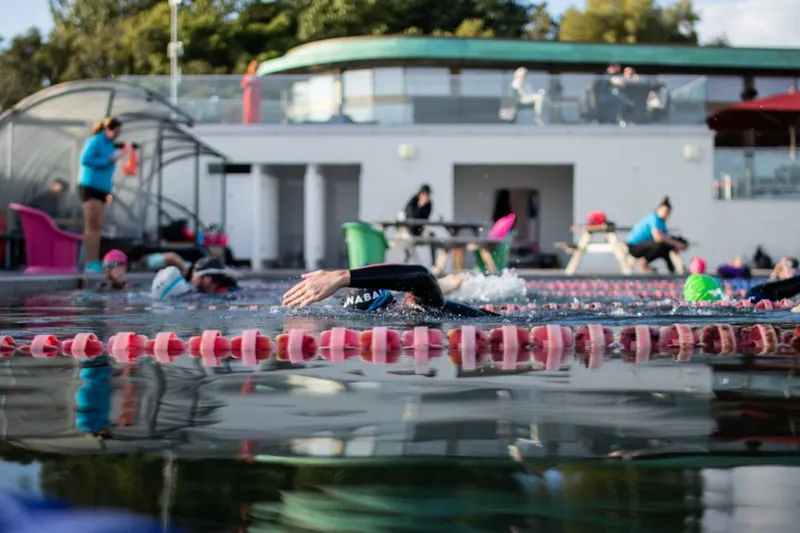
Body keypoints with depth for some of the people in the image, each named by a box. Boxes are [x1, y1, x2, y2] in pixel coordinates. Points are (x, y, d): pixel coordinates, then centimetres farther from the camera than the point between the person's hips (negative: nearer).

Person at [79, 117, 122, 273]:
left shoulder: (110, 145, 17)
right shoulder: (95, 142, -8)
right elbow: (85, 160, -20)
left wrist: (108, 192, 18)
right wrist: (108, 161, -14)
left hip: (101, 189, 8)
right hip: (90, 186, -8)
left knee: (97, 227, 6)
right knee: (92, 226, -11)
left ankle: (95, 263, 6)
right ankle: (91, 263, -12)